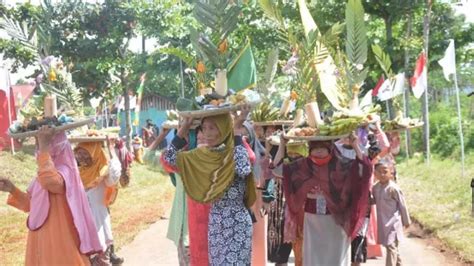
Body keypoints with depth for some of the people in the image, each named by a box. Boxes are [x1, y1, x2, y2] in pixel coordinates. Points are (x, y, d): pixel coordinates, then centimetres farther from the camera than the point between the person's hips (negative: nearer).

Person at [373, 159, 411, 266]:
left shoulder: (393, 188, -16)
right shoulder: (375, 188, 1)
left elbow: (402, 205, -8)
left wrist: (406, 221, 0)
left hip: (393, 223, -6)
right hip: (382, 223, 6)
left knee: (391, 247, -8)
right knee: (393, 247, 21)